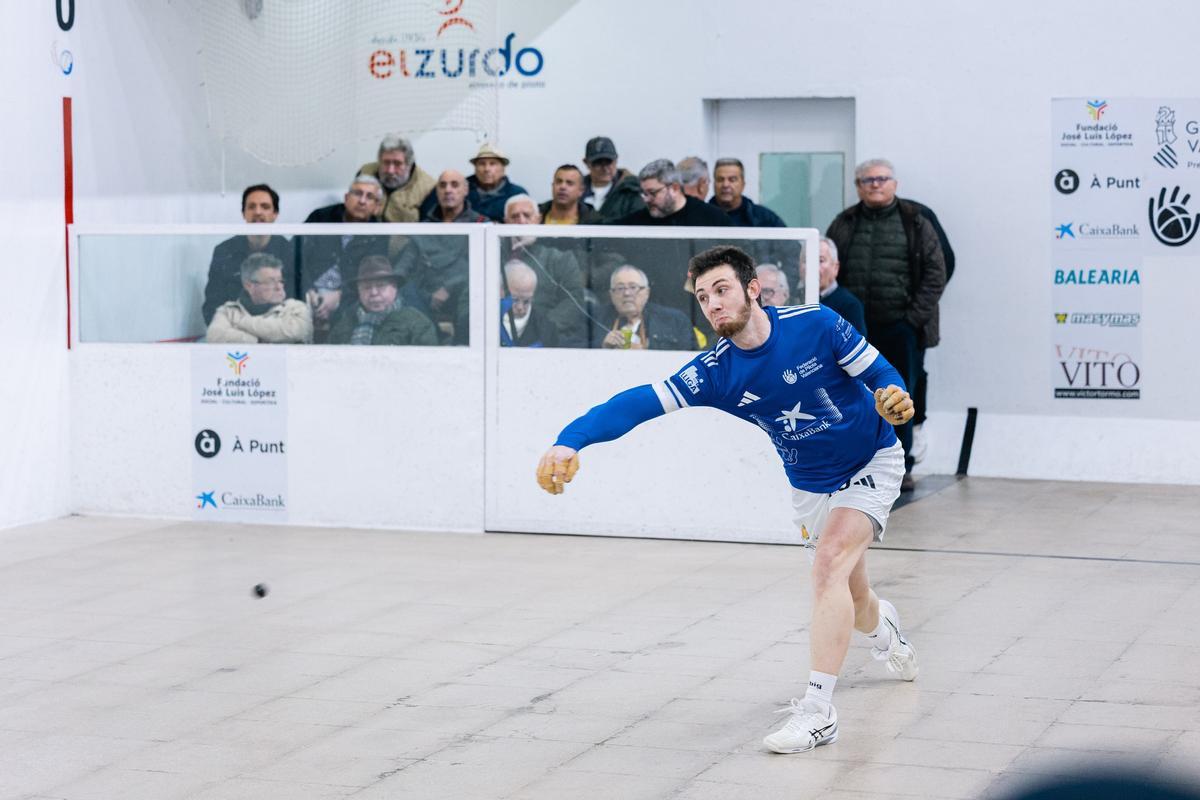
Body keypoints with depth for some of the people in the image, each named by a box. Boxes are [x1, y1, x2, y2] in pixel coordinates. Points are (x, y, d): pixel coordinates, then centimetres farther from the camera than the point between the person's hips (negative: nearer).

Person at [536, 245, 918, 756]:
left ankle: (818, 710, -26)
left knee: (830, 561, -26)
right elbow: (644, 403, -28)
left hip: (872, 464, -4)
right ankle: (882, 628, 56)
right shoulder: (715, 372, -17)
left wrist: (894, 399, -36)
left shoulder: (816, 324, -23)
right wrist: (570, 440, -41)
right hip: (810, 486, 4)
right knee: (848, 594, 15)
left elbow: (879, 373, -12)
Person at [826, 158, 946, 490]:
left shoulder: (915, 223, 2)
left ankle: (900, 467, 13)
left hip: (901, 328, -2)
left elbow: (935, 273, -1)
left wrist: (915, 316, -8)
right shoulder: (843, 225, 8)